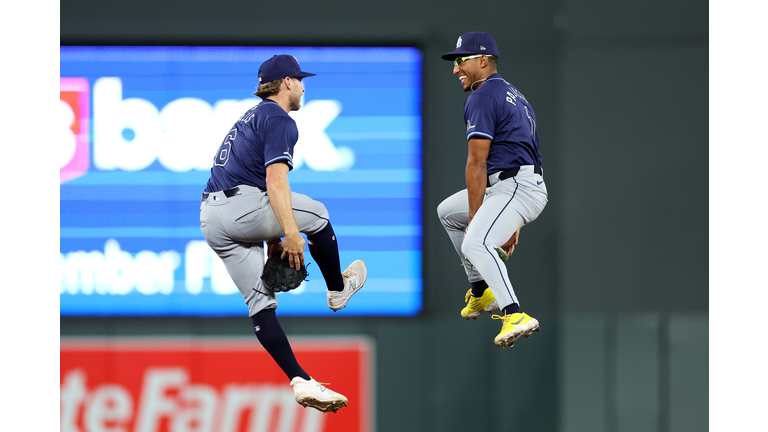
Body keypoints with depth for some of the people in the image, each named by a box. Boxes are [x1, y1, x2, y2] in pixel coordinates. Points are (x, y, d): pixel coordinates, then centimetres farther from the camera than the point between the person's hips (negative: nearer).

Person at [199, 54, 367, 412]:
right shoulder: (279, 120, -5)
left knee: (261, 303, 2)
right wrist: (291, 233, -24)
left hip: (210, 219, 9)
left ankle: (301, 382, -3)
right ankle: (337, 289, 29)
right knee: (315, 213, 14)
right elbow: (276, 181, -18)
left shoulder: (251, 118, 26)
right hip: (240, 207, -9)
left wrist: (273, 237, 26)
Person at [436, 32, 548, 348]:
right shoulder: (513, 95, 24)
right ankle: (481, 292, 27)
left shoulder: (482, 98, -8)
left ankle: (515, 315, -46)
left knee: (476, 243, -32)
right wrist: (512, 223, 26)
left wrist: (475, 217, -12)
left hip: (515, 188, -11)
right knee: (447, 212, 28)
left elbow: (477, 164, -12)